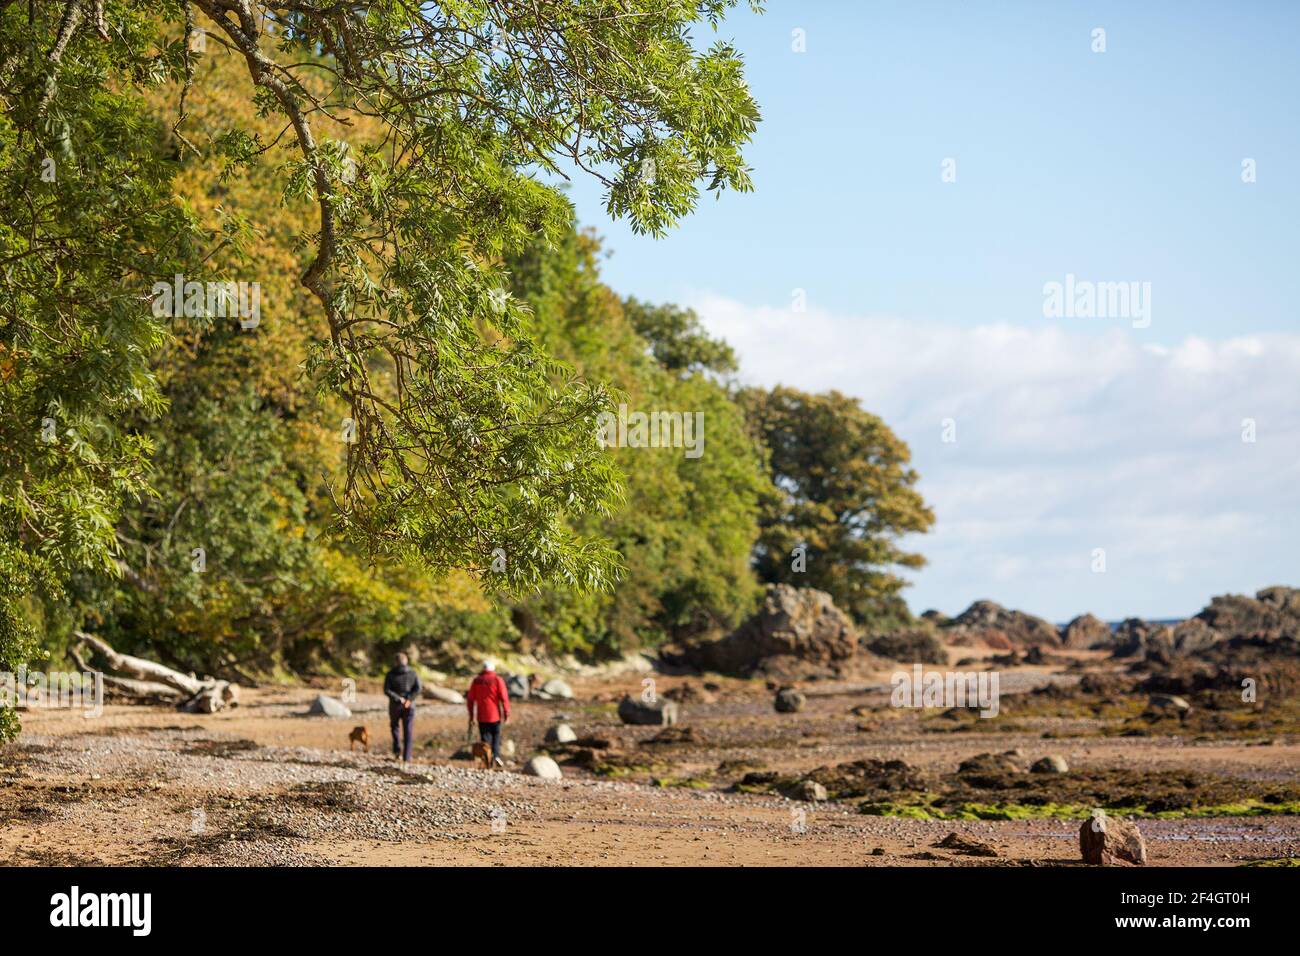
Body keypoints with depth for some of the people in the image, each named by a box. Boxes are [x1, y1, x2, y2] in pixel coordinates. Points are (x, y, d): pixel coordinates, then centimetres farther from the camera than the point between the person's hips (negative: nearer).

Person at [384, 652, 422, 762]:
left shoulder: (391, 674, -5)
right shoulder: (413, 674, -1)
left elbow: (386, 690, -14)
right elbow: (418, 689, -12)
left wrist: (398, 699, -16)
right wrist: (408, 700, -17)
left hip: (394, 705, 0)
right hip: (409, 706, 0)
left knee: (394, 726, 23)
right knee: (408, 731, 7)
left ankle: (397, 749, 9)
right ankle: (406, 756, 2)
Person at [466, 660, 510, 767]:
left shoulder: (476, 681, 5)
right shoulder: (497, 680, -4)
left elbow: (470, 699, 6)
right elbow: (504, 698, -10)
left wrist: (472, 715, 12)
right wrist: (506, 714, -5)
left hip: (482, 716, 2)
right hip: (495, 715, -2)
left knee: (485, 738, 7)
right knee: (496, 736, 12)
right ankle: (496, 755, -6)